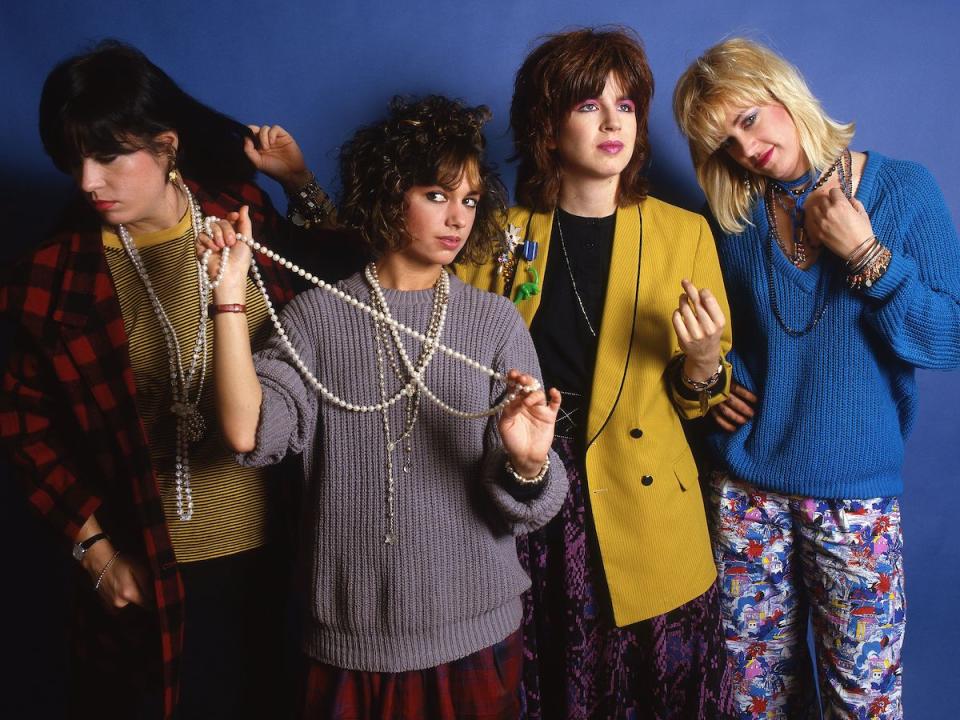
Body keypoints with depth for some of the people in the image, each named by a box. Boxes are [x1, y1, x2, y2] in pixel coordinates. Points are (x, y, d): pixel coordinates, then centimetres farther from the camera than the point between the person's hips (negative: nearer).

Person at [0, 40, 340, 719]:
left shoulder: (245, 213, -5)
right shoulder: (58, 274, -8)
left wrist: (303, 186, -7)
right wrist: (92, 543, -4)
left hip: (269, 541, 2)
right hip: (145, 562, -1)